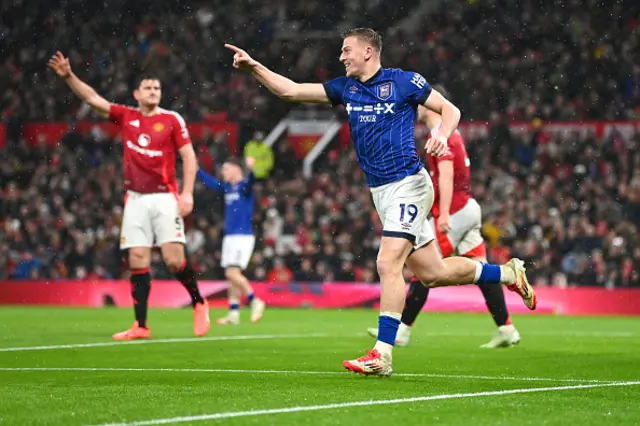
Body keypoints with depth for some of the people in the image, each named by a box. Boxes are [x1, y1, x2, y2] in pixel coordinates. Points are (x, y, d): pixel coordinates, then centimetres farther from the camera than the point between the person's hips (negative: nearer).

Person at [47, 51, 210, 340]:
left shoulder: (172, 120, 0)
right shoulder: (126, 117, 7)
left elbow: (189, 156, -1)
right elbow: (92, 99, 3)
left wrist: (187, 193, -10)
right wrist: (68, 76, -11)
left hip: (165, 197, -3)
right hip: (135, 198, 3)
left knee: (173, 259, -11)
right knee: (138, 261, -2)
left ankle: (199, 303, 12)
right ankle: (141, 325, -1)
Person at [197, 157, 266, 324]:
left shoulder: (244, 186, -10)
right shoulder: (227, 187, 13)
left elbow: (250, 182, -32)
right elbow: (210, 182, 27)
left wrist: (251, 170, -52)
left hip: (243, 236, -9)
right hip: (230, 236, 9)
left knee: (233, 273, -16)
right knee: (231, 275, 8)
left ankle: (254, 301, -6)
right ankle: (233, 313, 10)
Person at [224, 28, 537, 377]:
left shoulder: (403, 81, -5)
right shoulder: (345, 88, 11)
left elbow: (450, 109, -1)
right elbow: (291, 90, 10)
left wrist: (442, 135, -21)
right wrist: (254, 67, 0)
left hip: (408, 184, -7)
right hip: (381, 191, 7)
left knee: (388, 263, -18)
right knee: (432, 273, 10)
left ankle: (382, 355, -17)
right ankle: (508, 273, 31)